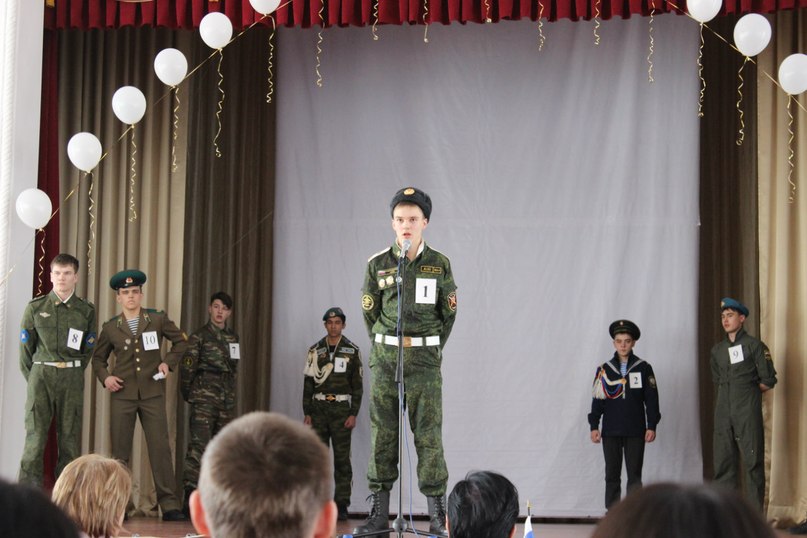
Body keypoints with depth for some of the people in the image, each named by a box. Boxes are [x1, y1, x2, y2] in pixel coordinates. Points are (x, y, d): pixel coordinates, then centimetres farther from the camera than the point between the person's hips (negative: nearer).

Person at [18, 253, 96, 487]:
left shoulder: (86, 310, 6)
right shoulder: (35, 308, 5)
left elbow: (89, 349, 11)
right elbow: (26, 349, 9)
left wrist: (73, 375, 8)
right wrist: (33, 378, 6)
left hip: (72, 377, 1)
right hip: (41, 374, -1)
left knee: (70, 438, 2)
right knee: (35, 436, -6)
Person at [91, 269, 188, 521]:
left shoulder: (158, 320, 3)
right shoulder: (110, 328, 6)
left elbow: (181, 341, 14)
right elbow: (98, 357, 18)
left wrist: (168, 362, 0)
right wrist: (104, 377, 0)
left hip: (152, 393, -1)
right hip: (122, 394, 1)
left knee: (160, 448, -5)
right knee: (120, 452, 4)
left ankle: (169, 505, -3)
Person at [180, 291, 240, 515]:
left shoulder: (233, 338, 16)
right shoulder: (199, 336, -2)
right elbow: (187, 367, -5)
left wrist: (229, 394, 16)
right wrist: (188, 394, 1)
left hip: (227, 400, 6)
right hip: (204, 398, -6)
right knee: (199, 445, -14)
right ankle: (191, 496, -16)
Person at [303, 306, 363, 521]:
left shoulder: (352, 351, 2)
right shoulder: (315, 351, 8)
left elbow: (357, 385, 1)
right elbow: (308, 383, 8)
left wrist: (353, 414, -7)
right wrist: (307, 413, 1)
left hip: (341, 409, -2)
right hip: (318, 409, 2)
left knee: (342, 459, -2)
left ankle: (342, 505, 0)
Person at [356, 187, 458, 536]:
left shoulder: (439, 265, 1)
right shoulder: (378, 264, 2)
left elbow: (449, 313, 10)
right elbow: (370, 312, 12)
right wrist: (386, 348, 12)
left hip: (425, 362, -1)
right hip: (384, 360, 1)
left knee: (429, 437, -4)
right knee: (382, 436, 3)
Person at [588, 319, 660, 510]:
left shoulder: (643, 368, 3)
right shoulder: (604, 370, 6)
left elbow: (651, 399, 3)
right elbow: (597, 399, 6)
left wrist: (652, 426, -3)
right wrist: (594, 426, 0)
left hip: (635, 431, -1)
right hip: (611, 431, 1)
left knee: (634, 476, 0)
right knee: (612, 476, 5)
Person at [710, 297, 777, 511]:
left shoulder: (754, 346, -3)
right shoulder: (717, 350, 14)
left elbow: (768, 381, -3)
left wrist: (749, 391, 6)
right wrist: (734, 390, 13)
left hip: (748, 412, -5)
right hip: (723, 412, 6)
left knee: (753, 461, -6)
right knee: (723, 462, 5)